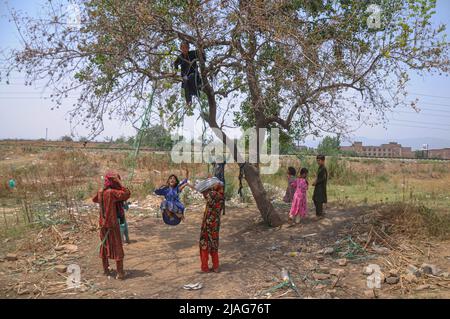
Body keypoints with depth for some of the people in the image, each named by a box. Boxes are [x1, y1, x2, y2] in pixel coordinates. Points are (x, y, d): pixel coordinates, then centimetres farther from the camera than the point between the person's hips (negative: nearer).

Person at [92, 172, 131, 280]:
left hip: (103, 223, 7)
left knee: (104, 245, 18)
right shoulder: (111, 192, -20)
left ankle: (106, 269, 29)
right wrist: (118, 181, -20)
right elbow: (127, 193, -26)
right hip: (112, 223, -7)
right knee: (117, 247, 1)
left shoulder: (100, 192, 1)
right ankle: (120, 272, 1)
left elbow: (94, 199, 22)